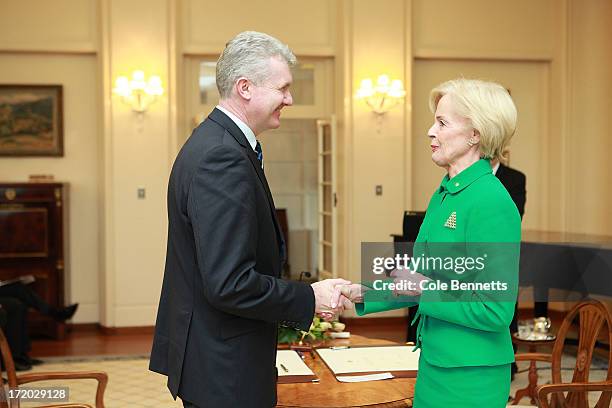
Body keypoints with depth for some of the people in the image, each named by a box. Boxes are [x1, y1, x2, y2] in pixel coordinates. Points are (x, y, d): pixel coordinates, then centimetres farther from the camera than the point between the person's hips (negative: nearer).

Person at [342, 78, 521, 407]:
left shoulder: (492, 202, -19)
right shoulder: (443, 192, 8)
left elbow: (495, 311, -21)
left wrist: (424, 288, -15)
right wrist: (364, 295, 6)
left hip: (470, 378, -8)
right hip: (435, 363, 8)